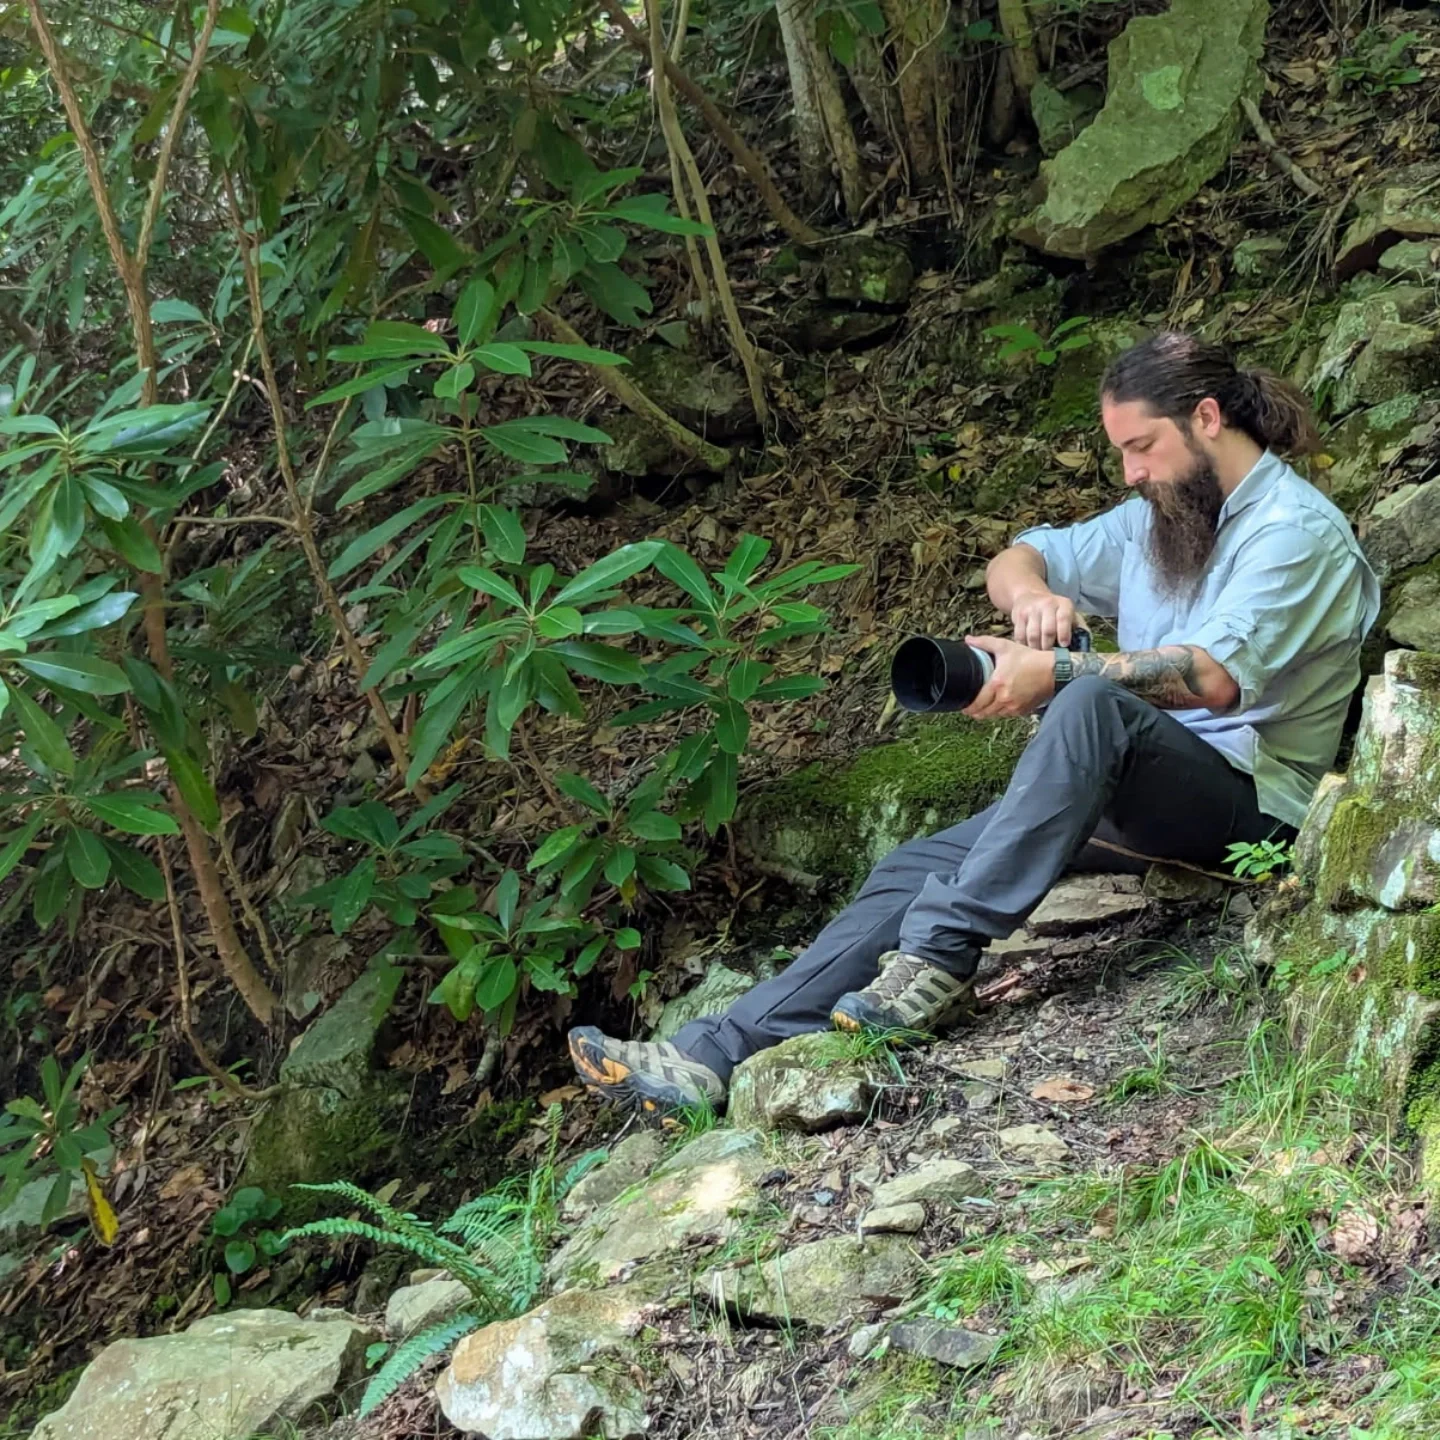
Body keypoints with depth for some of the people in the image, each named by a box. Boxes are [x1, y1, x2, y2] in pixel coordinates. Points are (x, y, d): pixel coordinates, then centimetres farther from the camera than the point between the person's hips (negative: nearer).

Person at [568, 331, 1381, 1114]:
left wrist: (1054, 670, -28)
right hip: (1129, 794, 8)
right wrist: (1031, 591, -7)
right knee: (917, 869, -12)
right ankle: (719, 1055, -20)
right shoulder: (1158, 516, 19)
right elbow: (1015, 562, 19)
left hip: (1248, 798, -7)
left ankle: (940, 956, -38)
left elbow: (1217, 675, -22)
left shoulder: (1294, 528, -6)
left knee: (1093, 702, -38)